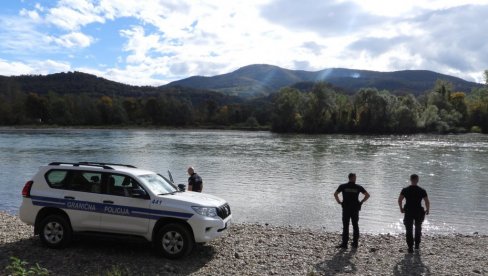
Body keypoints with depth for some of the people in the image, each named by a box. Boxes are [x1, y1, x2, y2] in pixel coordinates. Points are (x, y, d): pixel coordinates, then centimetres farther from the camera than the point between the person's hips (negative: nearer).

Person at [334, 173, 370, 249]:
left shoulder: (343, 186, 0)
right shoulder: (358, 187, 1)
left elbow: (335, 194, -8)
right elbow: (367, 195, -1)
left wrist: (339, 202, 3)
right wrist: (361, 202, 6)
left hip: (346, 209, -1)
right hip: (355, 209, 1)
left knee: (345, 226, 1)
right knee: (355, 226, 12)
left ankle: (344, 243, 0)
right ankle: (355, 243, 16)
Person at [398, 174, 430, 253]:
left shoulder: (405, 190, -5)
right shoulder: (422, 191, -4)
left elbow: (399, 200, -13)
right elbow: (427, 202, -9)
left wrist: (401, 208, 2)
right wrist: (427, 210, 7)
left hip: (408, 213, -1)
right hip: (419, 213, 1)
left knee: (409, 231, 7)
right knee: (418, 229, 23)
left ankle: (410, 247, 0)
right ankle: (417, 245, 30)